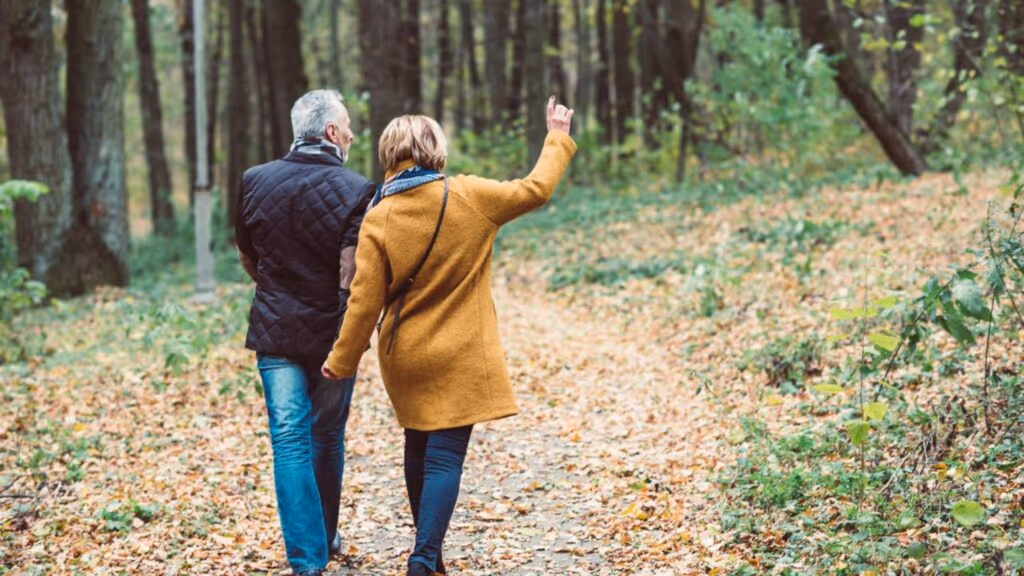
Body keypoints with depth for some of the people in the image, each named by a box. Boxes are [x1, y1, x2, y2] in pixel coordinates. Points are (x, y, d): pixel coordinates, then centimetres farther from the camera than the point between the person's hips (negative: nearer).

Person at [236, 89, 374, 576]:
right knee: (328, 437, 16)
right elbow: (353, 276, -20)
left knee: (290, 441, 1)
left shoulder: (255, 182, 0)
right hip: (333, 333, -1)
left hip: (275, 331, 2)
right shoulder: (356, 191, -12)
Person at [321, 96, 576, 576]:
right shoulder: (471, 196, -8)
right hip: (460, 358, -2)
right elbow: (536, 189, 7)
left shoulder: (378, 218, -8)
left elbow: (365, 301, -8)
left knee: (418, 450, 18)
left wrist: (341, 361, 2)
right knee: (445, 458, -4)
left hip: (404, 357, 2)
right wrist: (558, 139, 22)